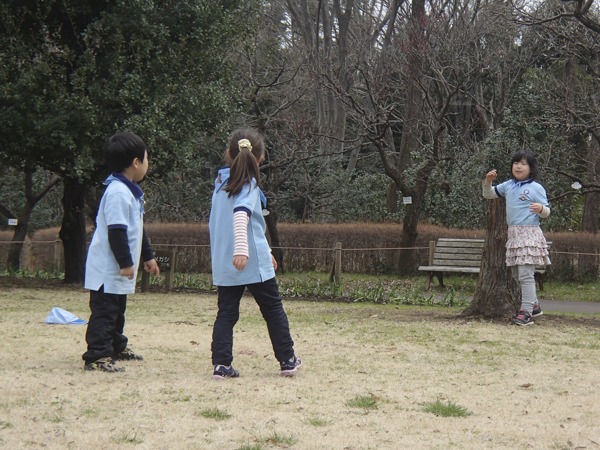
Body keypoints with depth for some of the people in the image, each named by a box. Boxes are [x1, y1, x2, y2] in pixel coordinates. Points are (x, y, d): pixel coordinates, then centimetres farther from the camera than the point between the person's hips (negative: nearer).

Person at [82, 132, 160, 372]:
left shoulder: (130, 191, 14)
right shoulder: (118, 193, -20)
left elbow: (136, 229, 25)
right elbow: (116, 231, -24)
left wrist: (147, 256, 29)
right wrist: (125, 262, -24)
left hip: (119, 270, 11)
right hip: (108, 268, -11)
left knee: (117, 310, 22)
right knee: (104, 311, -10)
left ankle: (116, 347, 35)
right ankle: (97, 356, -10)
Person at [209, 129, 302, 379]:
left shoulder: (221, 181, 13)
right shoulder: (248, 184, -9)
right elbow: (241, 214, -29)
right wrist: (241, 249, -40)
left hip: (223, 263, 6)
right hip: (253, 261, -6)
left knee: (226, 312, 7)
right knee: (273, 309, 9)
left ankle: (221, 364, -4)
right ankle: (287, 360, 15)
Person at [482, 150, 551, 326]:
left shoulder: (536, 188, -6)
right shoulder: (508, 186, 11)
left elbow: (546, 212, -2)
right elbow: (489, 194, 22)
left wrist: (541, 209, -26)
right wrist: (488, 181, 2)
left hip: (529, 234, -7)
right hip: (513, 233, 7)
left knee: (526, 274, -12)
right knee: (517, 274, 15)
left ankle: (526, 312, -11)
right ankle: (534, 305, 28)